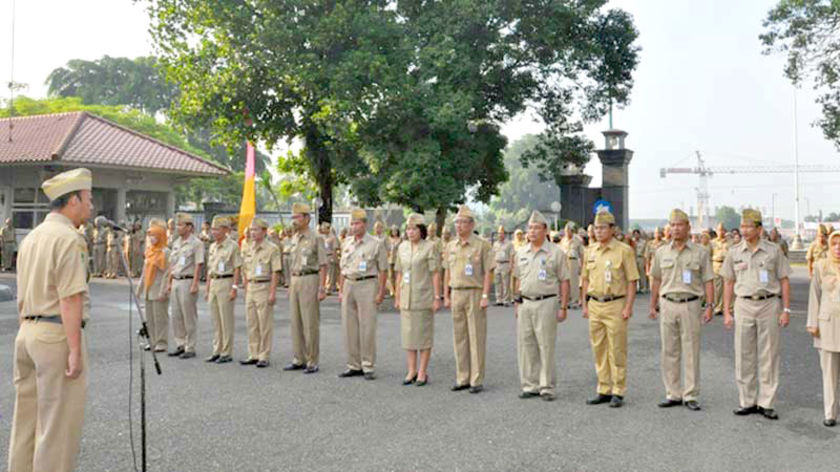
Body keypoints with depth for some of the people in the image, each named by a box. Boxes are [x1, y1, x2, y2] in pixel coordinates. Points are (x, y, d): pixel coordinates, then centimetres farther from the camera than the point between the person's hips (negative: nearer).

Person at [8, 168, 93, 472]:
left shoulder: (31, 238, 14)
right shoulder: (67, 238, -14)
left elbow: (23, 296, 18)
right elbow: (70, 299, -20)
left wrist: (27, 333, 23)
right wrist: (76, 350, -19)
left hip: (27, 332, 9)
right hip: (58, 333, -9)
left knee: (27, 416, 16)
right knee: (59, 423, -2)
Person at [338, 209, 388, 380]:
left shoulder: (376, 243, -3)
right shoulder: (347, 243, 13)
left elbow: (383, 270, -4)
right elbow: (343, 268, 17)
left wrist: (381, 292, -9)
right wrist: (341, 290, 13)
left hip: (367, 285, -6)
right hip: (349, 285, 6)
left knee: (367, 327, -5)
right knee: (349, 327, 7)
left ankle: (368, 367, 3)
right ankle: (354, 366, 17)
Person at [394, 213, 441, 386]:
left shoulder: (430, 247, -6)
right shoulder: (402, 247, 10)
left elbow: (435, 274, -8)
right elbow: (399, 273, 14)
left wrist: (437, 297, -12)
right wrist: (397, 296, 12)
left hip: (424, 297, -5)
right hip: (406, 298, 5)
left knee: (424, 334, 2)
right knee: (408, 333, 8)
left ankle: (422, 372, 9)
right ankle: (411, 371, 17)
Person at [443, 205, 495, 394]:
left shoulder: (482, 245, -6)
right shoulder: (451, 246, 11)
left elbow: (488, 272, -8)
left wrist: (485, 296, -14)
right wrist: (446, 296, 11)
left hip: (475, 294, -6)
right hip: (456, 294, 6)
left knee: (476, 338, -2)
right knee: (459, 338, 9)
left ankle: (477, 380, 4)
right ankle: (462, 378, 17)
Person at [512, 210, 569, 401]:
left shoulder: (556, 253, -3)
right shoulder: (521, 253, 12)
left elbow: (564, 281, -3)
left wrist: (563, 307, -7)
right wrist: (517, 302, 14)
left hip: (546, 303, -5)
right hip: (525, 304, 5)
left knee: (546, 347, -2)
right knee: (526, 346, 7)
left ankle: (547, 387, 7)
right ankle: (530, 386, 17)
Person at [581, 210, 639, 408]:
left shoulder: (624, 251, -6)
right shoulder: (590, 251, 10)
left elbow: (631, 281, -7)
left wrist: (628, 307, -13)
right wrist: (585, 304, 12)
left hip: (615, 305, -5)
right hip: (595, 305, 5)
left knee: (617, 351, 0)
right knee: (599, 350, 10)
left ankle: (618, 392, 8)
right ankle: (604, 390, 19)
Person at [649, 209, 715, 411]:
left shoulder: (700, 252, 1)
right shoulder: (661, 252, 9)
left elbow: (708, 281, 0)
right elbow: (656, 280, 14)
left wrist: (709, 305, -7)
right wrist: (653, 305, 12)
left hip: (691, 305, -3)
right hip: (668, 305, 3)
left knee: (691, 353, 1)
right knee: (669, 352, 6)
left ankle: (690, 396, 8)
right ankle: (673, 394, 15)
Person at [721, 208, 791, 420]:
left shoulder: (773, 250, 1)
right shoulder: (734, 252, 5)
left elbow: (784, 281, 4)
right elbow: (729, 283, 9)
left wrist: (786, 309, -3)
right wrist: (726, 312, 4)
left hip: (769, 304, -1)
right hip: (744, 305, 2)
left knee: (769, 356, 2)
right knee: (744, 356, 4)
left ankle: (766, 403, 10)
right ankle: (747, 402, 14)